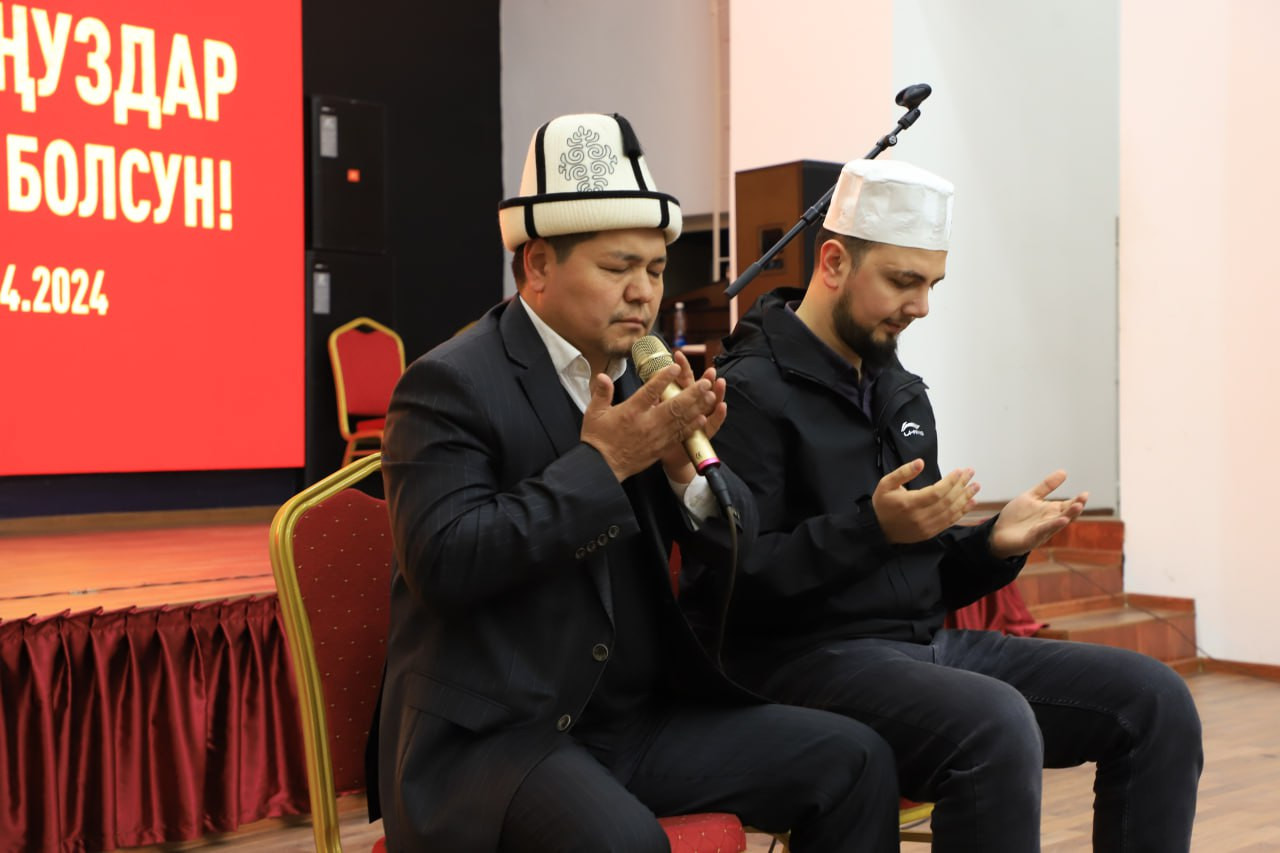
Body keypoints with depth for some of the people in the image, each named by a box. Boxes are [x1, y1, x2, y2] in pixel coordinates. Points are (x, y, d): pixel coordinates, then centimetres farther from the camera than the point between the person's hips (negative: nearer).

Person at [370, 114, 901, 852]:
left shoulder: (648, 375, 8)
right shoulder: (451, 384, -10)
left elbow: (738, 543, 10)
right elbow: (443, 563, -23)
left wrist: (687, 465, -12)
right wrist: (600, 463, -20)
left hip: (638, 717, 7)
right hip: (495, 733, -6)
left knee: (854, 759, -1)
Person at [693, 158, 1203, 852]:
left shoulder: (900, 394, 18)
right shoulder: (751, 391, -9)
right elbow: (727, 582, -18)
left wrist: (994, 545, 1)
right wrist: (872, 528, -23)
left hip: (924, 641, 8)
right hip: (808, 657, -8)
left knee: (1156, 699, -5)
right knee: (997, 725, -35)